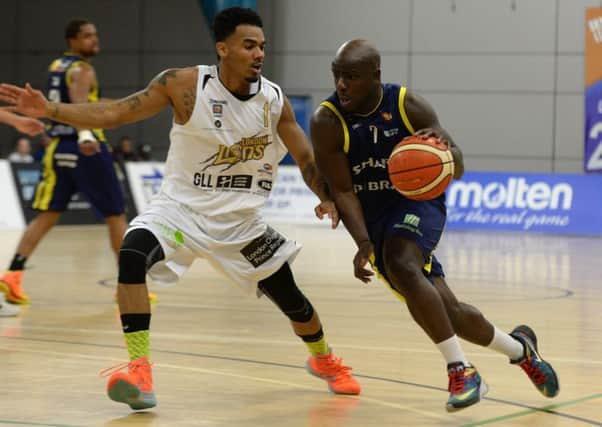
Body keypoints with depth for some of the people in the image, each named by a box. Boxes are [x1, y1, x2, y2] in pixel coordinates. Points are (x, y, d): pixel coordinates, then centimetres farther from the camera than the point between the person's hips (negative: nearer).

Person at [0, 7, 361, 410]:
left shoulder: (274, 100, -9)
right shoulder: (185, 84, -17)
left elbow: (307, 158, 1)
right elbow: (115, 113, -16)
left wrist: (328, 197, -18)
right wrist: (51, 110, -27)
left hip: (241, 220, 2)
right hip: (181, 207, -2)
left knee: (290, 296, 10)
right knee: (133, 253, -31)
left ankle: (324, 360, 44)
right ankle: (139, 373, -27)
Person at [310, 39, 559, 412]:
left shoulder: (408, 105, -14)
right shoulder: (327, 122, -16)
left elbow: (457, 168, -10)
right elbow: (342, 191, -14)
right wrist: (363, 244, -28)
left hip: (418, 201, -2)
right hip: (374, 218, 2)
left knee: (401, 267, -34)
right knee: (445, 311, -1)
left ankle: (460, 369, -27)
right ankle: (519, 349, 27)